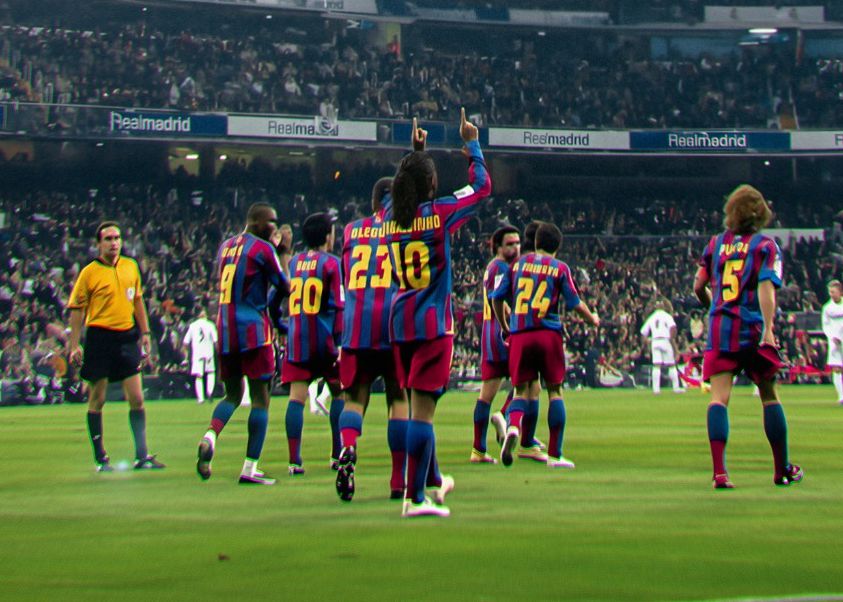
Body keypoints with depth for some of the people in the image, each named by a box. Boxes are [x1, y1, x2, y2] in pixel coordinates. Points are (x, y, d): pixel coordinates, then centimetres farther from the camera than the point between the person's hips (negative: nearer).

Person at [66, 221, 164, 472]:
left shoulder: (131, 266, 8)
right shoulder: (89, 272, -5)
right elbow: (76, 309, -4)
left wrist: (145, 333, 15)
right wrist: (74, 345, -9)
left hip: (127, 336, 4)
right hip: (100, 336, -4)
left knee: (137, 398, 1)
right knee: (97, 400, 4)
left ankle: (142, 456, 6)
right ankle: (100, 458, 13)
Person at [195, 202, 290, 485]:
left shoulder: (225, 247, 15)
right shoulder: (263, 249, -7)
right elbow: (284, 287, -3)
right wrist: (284, 253, 12)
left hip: (225, 331, 7)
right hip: (253, 330, -7)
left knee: (232, 395, 17)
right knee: (260, 398, 0)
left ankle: (210, 436, -12)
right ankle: (250, 468, -4)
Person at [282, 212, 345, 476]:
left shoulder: (293, 262, 10)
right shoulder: (331, 263, -5)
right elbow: (338, 305, -10)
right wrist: (340, 341, -11)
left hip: (296, 338, 4)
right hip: (324, 338, -3)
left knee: (297, 397, -1)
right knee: (340, 393, 12)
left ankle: (294, 460, -8)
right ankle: (337, 455, 12)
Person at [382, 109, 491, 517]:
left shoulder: (390, 218, 5)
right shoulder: (439, 213, -9)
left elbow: (405, 191, 30)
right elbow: (482, 186, 6)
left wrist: (414, 151, 41)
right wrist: (472, 144, 20)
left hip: (400, 322, 6)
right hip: (432, 323, -6)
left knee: (418, 404, 18)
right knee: (423, 406, -7)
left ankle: (433, 481, 33)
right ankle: (415, 498, -7)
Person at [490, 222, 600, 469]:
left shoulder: (518, 263, 9)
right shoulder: (560, 268, 3)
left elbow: (497, 298, 9)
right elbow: (575, 303, 2)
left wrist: (504, 327, 25)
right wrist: (592, 319, 22)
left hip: (519, 336, 2)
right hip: (548, 334, -2)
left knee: (521, 390, 7)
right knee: (554, 390, 8)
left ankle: (513, 426, -27)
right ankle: (554, 455, 7)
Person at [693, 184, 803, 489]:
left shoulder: (716, 243, 10)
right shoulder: (765, 245, 0)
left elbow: (698, 286, 12)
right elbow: (766, 288, -13)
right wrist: (768, 329, -20)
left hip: (719, 328, 2)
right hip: (753, 329, -2)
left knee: (719, 398, -6)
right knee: (769, 397, 13)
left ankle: (719, 471, -20)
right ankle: (783, 470, 22)